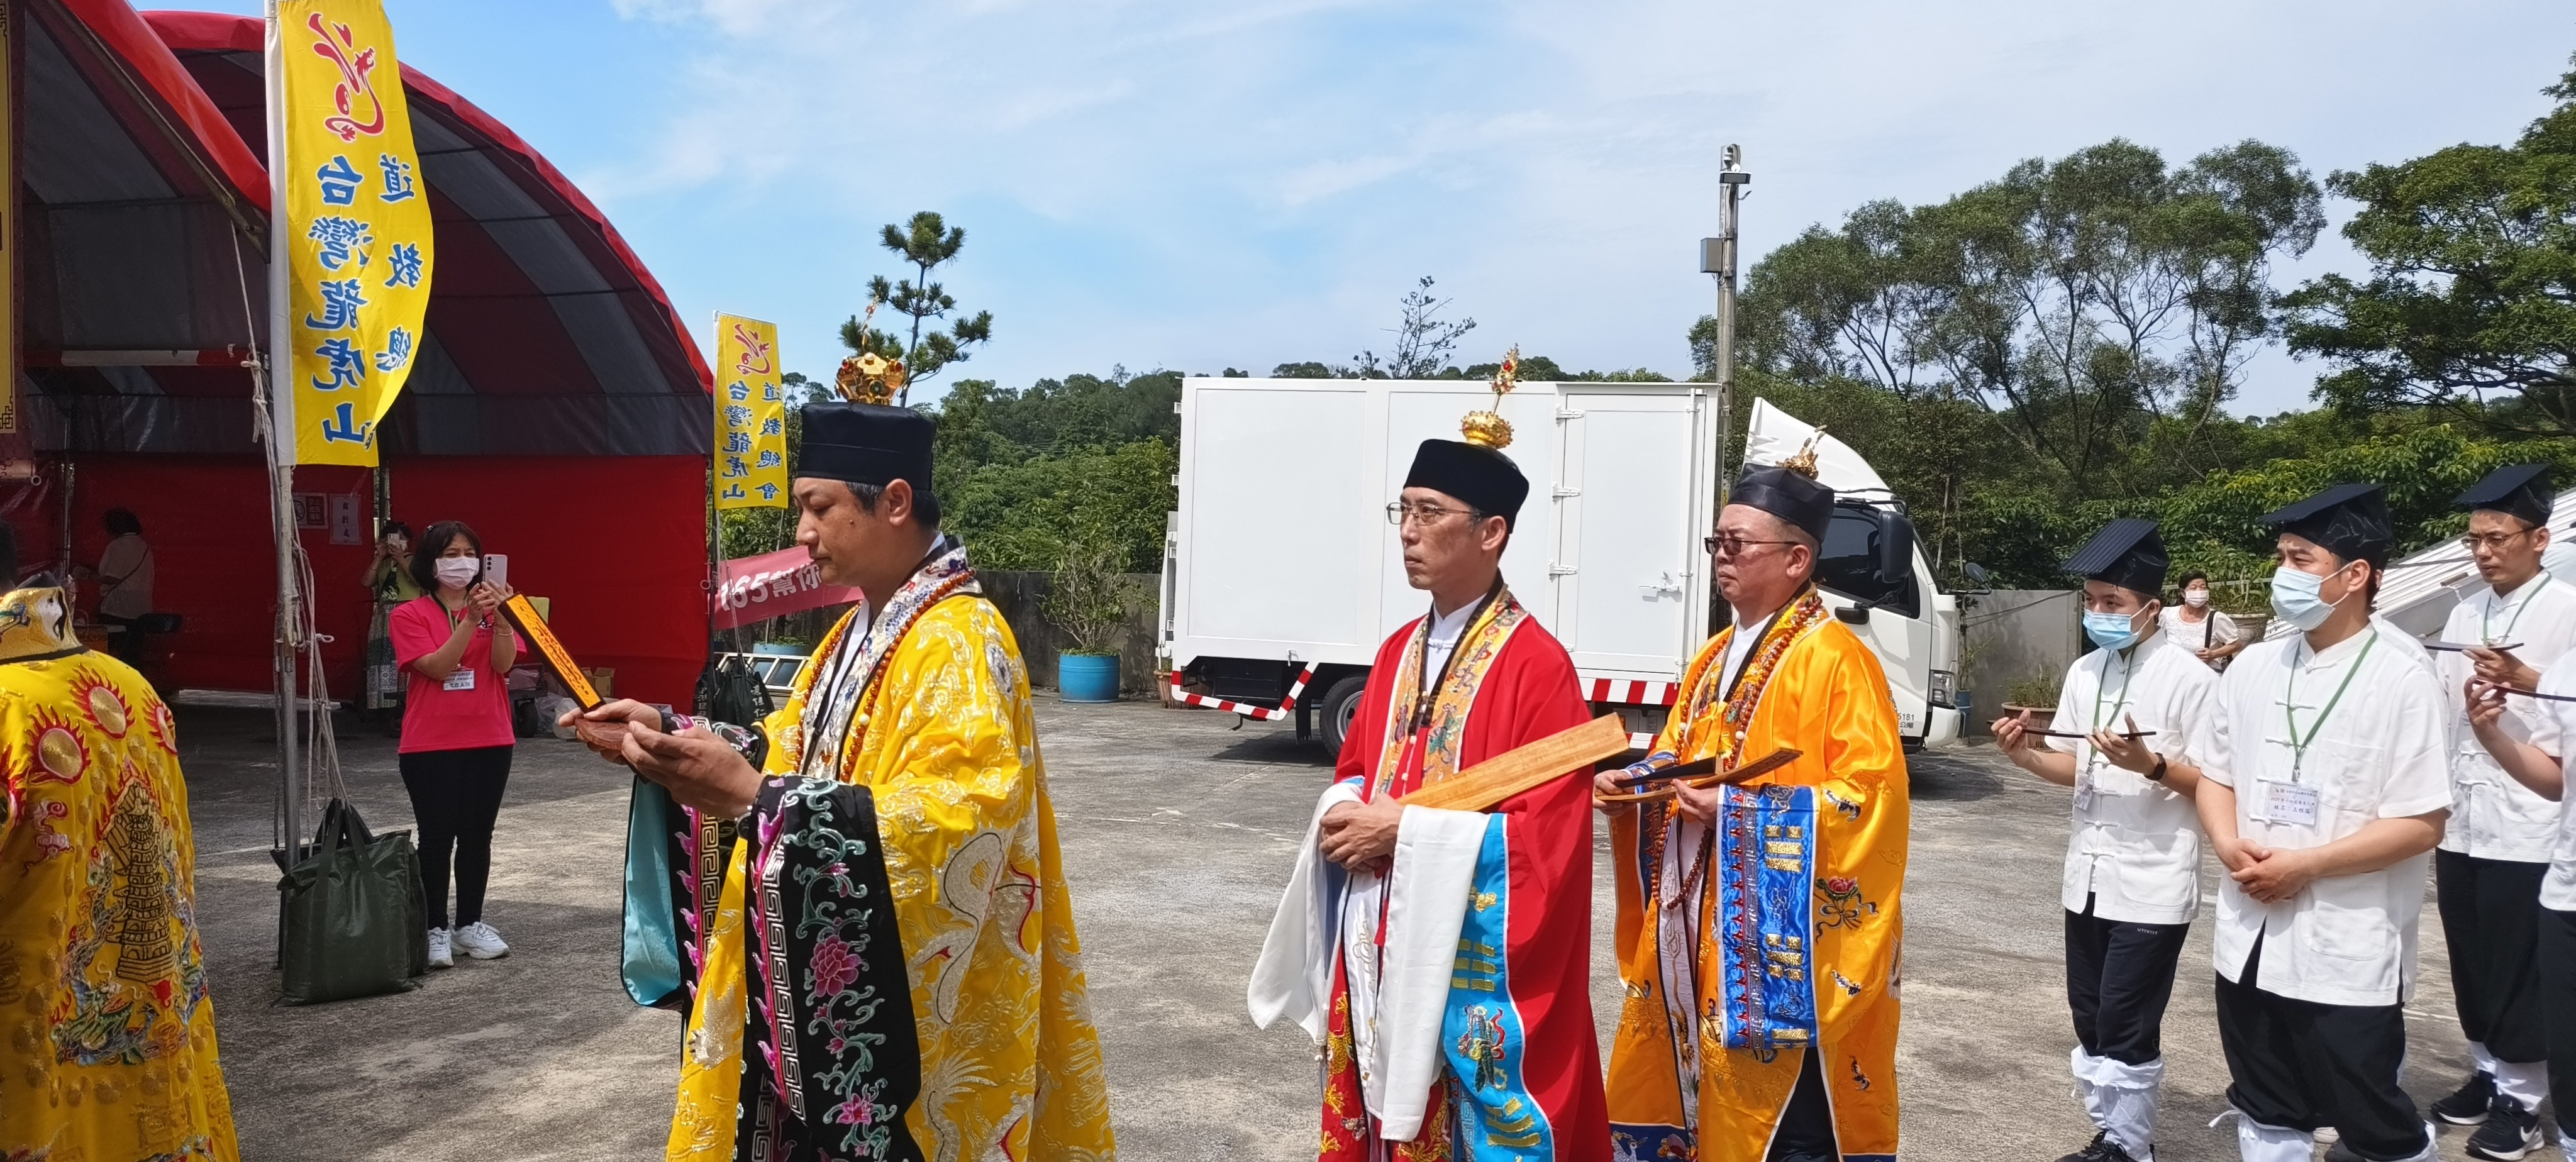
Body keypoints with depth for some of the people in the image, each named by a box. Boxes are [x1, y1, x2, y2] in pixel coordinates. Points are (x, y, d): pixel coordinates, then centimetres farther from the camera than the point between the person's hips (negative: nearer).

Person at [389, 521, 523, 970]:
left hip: (489, 740, 3)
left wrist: (500, 615, -22)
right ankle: (435, 930, 10)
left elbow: (503, 663, -7)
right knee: (437, 837, 0)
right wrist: (471, 620, -22)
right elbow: (437, 667, -14)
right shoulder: (409, 615, -2)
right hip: (432, 746, -3)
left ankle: (470, 924, 21)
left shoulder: (492, 607, 7)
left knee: (477, 835, 10)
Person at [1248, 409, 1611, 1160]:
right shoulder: (1399, 651, 9)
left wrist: (1404, 830, -18)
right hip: (1377, 947, 7)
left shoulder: (1537, 665, -14)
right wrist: (1345, 813, -5)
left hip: (1474, 963, -7)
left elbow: (1548, 832, -18)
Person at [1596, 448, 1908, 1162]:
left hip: (1780, 942, -8)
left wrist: (1737, 811, -22)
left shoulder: (1834, 659, -13)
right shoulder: (1716, 657, 14)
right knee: (1688, 1085, 15)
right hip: (1697, 927, 8)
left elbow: (1871, 795, -19)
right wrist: (1630, 781, 0)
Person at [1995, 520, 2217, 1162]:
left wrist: (2150, 763, -28)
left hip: (2154, 884, -7)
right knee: (2091, 1020, 14)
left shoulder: (2189, 677, -13)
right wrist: (2027, 754, -5)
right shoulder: (2084, 672, 7)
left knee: (2126, 1028, 0)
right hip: (2088, 875, 7)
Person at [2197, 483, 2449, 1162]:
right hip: (2251, 938, 5)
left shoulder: (2402, 682, -11)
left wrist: (2305, 865, -17)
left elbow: (2422, 824, -13)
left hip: (2347, 952, -5)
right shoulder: (2253, 667, 5)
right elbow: (2215, 775, 12)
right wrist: (2229, 845, -7)